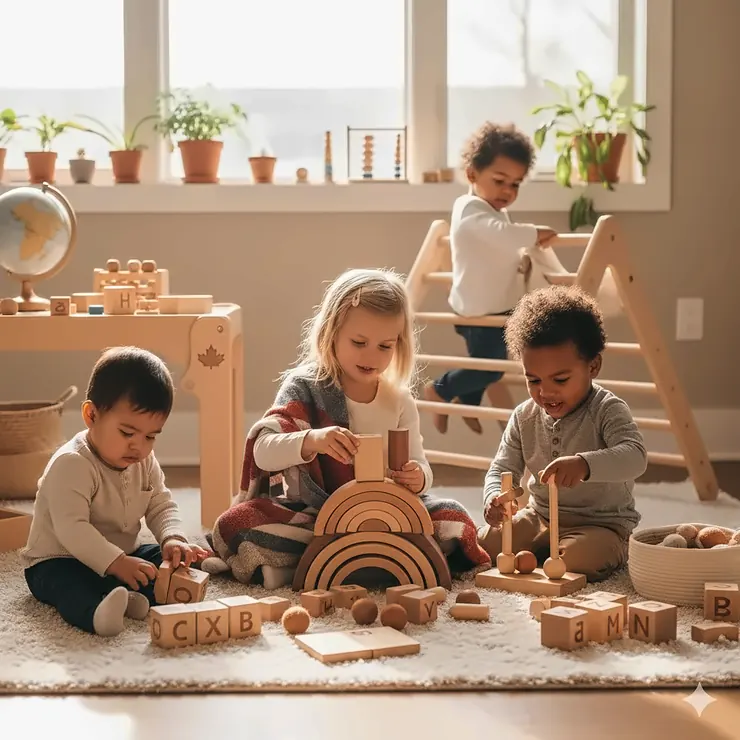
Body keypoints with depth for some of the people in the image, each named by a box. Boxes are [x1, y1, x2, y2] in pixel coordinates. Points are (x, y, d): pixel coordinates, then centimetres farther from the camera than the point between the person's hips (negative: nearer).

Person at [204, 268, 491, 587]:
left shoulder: (399, 401, 5)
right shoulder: (304, 388, -5)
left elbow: (419, 468, 8)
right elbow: (262, 452, -17)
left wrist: (417, 478, -18)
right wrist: (310, 441, -38)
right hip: (312, 513, -3)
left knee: (455, 521, -19)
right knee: (235, 523, -28)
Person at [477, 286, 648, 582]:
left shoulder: (608, 411, -16)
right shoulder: (524, 418, 1)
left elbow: (634, 457, -33)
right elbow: (502, 469, 3)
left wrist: (585, 464, -53)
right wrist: (494, 496, -23)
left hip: (603, 524, -5)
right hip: (540, 518, 5)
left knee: (578, 557, -36)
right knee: (484, 542, -14)